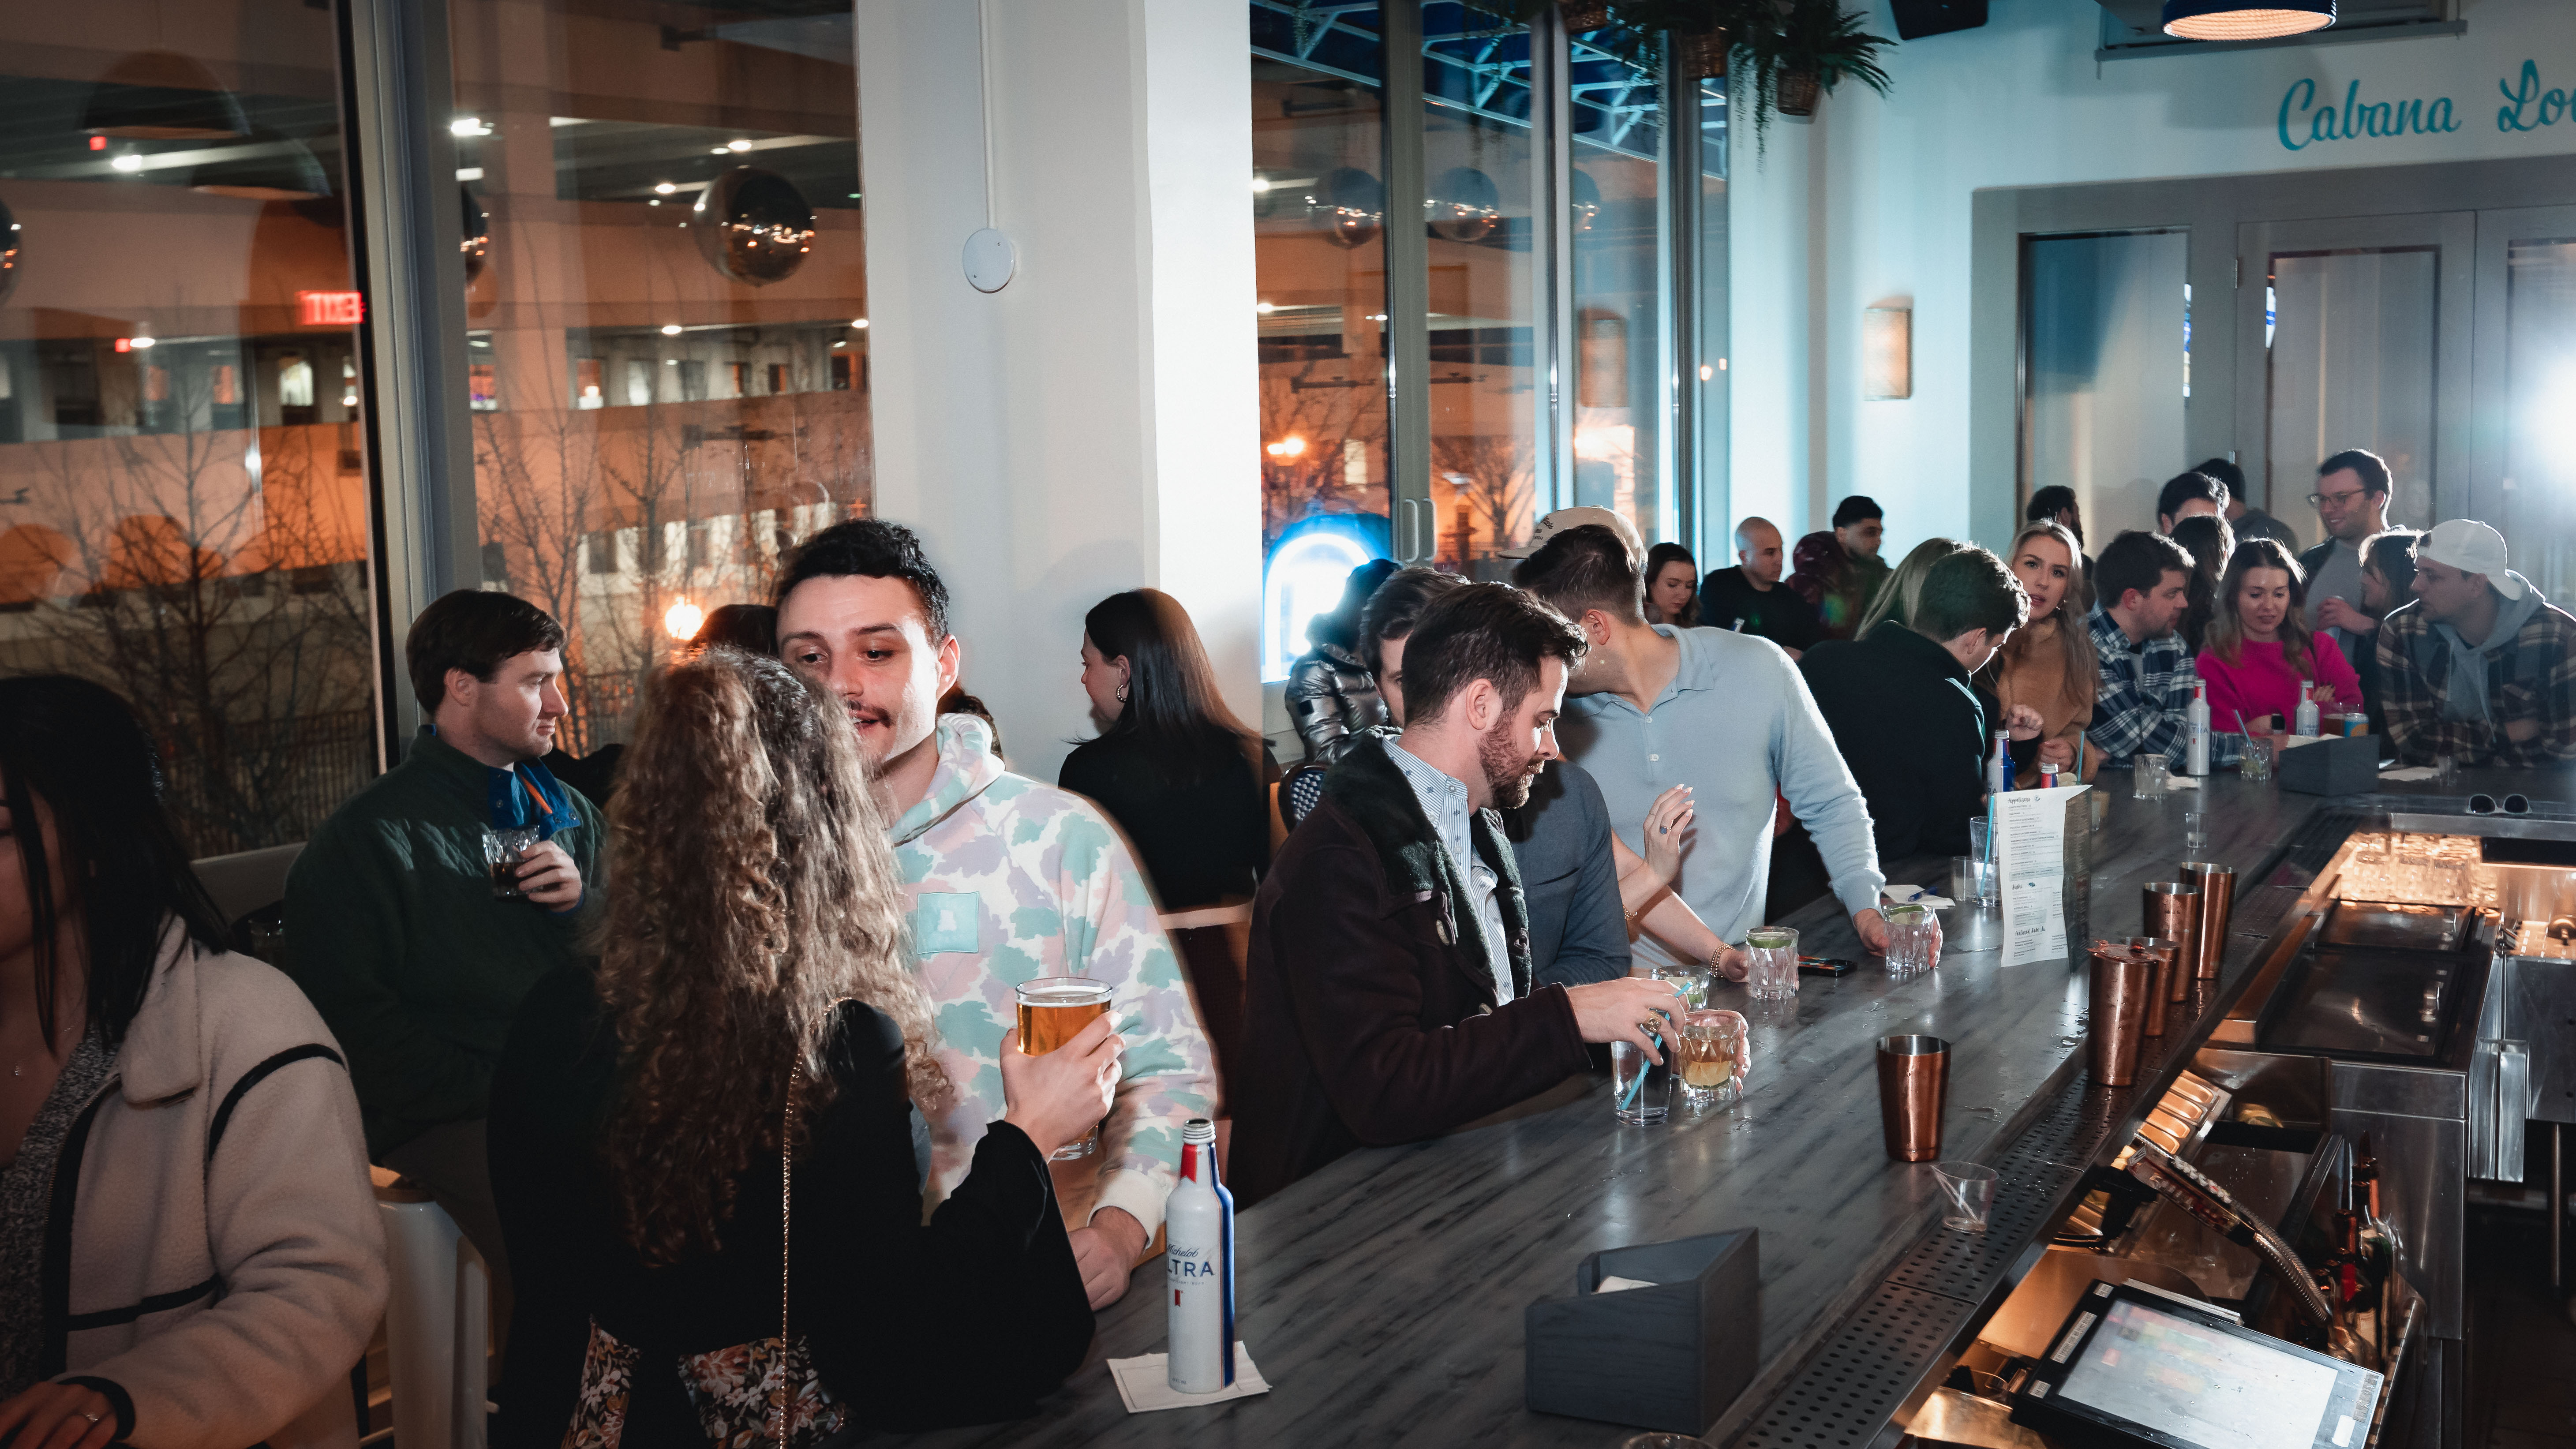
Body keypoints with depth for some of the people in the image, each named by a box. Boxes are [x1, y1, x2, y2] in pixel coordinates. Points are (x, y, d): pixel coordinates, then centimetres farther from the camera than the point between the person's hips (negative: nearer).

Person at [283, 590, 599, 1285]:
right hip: (453, 1119, -6)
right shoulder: (369, 837, 0)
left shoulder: (569, 811, 20)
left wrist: (585, 908, 0)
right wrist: (495, 1091, -15)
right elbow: (350, 1020, -6)